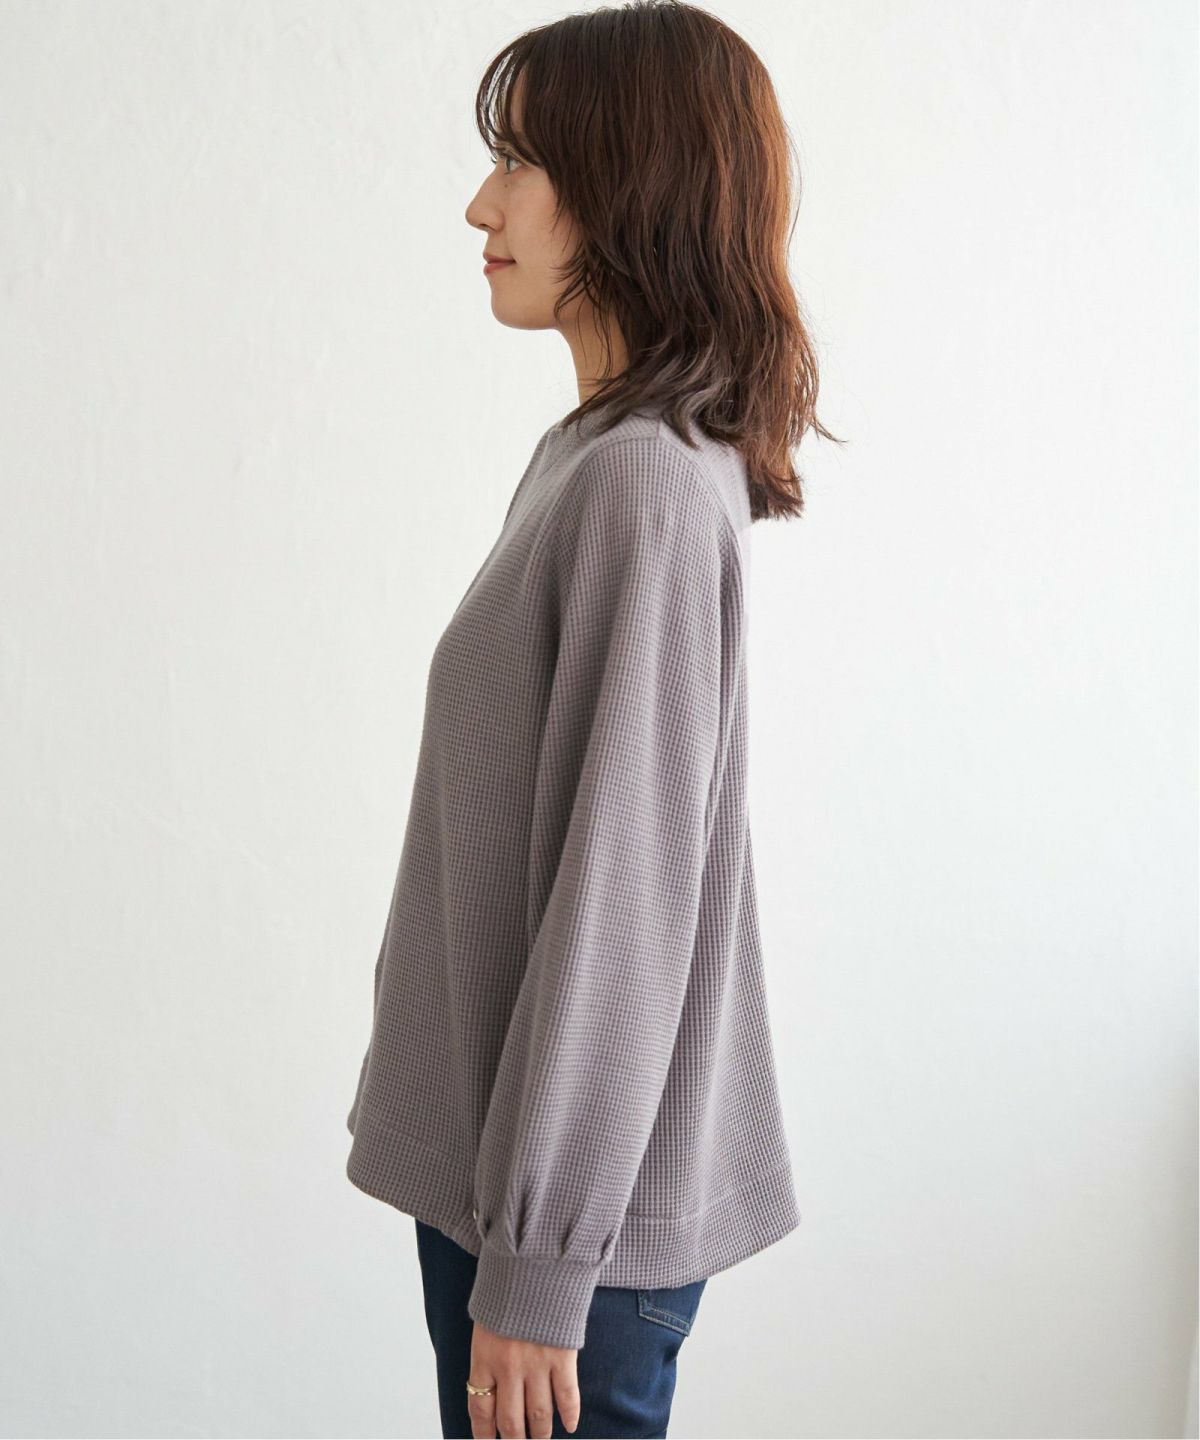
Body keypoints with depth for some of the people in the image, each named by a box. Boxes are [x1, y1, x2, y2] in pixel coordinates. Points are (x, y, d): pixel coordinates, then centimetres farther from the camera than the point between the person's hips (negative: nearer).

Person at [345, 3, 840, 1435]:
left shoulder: (650, 481, -21)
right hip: (496, 1154, 8)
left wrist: (538, 1264, -18)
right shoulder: (597, 454, 8)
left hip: (576, 1202, -8)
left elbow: (621, 896, -22)